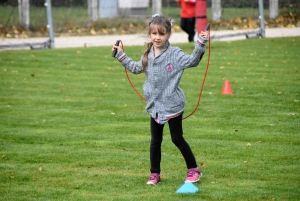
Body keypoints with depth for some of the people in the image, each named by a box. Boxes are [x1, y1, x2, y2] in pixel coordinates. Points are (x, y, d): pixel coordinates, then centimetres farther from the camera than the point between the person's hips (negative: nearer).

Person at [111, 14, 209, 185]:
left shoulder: (175, 54, -13)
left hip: (173, 105, -5)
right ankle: (155, 174, 20)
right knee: (155, 141, 10)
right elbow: (136, 68, 26)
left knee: (177, 139, 2)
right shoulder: (148, 56, 6)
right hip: (155, 106, 6)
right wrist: (121, 56, 28)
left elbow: (192, 61, -25)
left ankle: (194, 170, 17)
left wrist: (200, 45, -38)